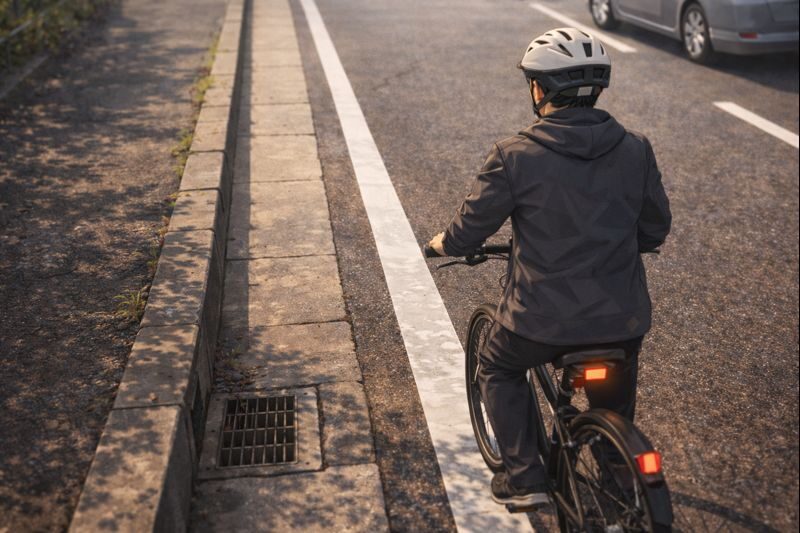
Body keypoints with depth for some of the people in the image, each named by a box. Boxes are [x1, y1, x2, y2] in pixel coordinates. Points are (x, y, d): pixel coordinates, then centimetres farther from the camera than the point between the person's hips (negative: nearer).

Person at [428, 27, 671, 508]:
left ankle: (525, 477, 22)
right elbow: (655, 230, 9)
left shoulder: (515, 156, -13)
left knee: (498, 369, 27)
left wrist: (443, 244, 18)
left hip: (543, 318, -3)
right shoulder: (636, 150, -2)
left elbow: (472, 227, -4)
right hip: (623, 319, 4)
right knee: (615, 408, 27)